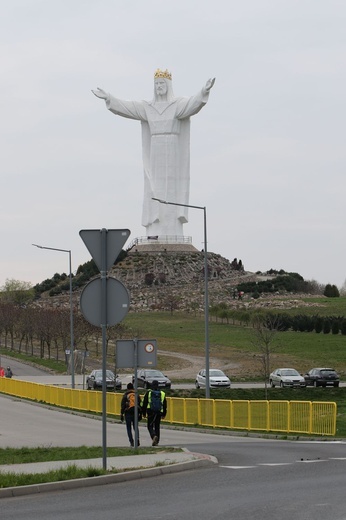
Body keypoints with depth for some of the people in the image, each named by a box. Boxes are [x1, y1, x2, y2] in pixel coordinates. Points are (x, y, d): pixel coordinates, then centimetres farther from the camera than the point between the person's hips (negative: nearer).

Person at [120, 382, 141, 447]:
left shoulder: (125, 395, -5)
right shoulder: (136, 395, 6)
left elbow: (123, 406, -7)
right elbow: (140, 405, 8)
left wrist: (121, 415, -4)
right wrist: (140, 414, 14)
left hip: (128, 413, -3)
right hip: (136, 413, 3)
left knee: (129, 428, 6)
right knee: (135, 427, 13)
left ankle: (131, 442, 0)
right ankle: (137, 438, -13)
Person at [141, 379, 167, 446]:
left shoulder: (148, 393, -1)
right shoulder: (162, 394, 8)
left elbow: (144, 404, 0)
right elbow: (165, 405, 13)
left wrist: (144, 413, 7)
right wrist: (164, 414, 20)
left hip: (150, 412, -3)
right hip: (159, 413, 3)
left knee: (150, 426, 3)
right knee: (157, 427, 12)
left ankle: (154, 436, -25)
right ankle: (156, 442, 12)